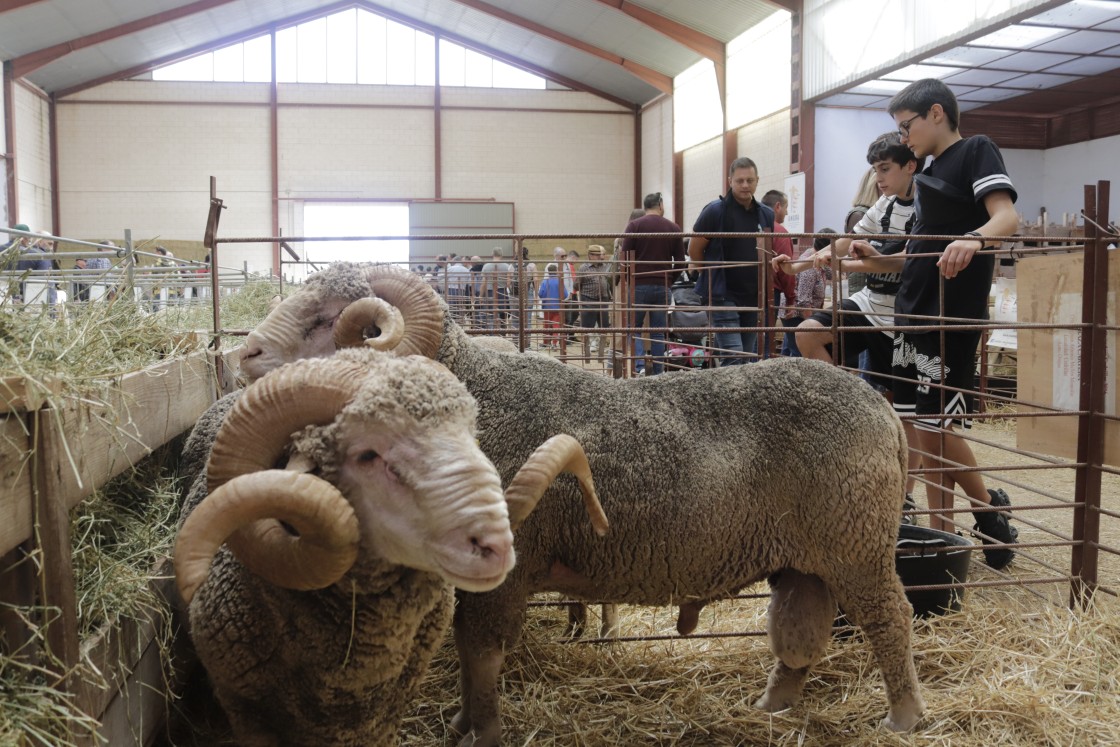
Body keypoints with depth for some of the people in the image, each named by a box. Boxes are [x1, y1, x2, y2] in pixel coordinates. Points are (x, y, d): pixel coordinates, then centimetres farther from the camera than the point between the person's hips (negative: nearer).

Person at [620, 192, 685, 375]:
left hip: (639, 285, -2)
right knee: (658, 331, 8)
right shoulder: (674, 228, 7)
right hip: (663, 286, 2)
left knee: (634, 327, 8)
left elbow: (625, 257, -5)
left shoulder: (634, 225, -2)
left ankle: (639, 365, -11)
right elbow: (680, 261, 8)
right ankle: (657, 372, 6)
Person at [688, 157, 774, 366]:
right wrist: (714, 277, 6)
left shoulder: (766, 215, 9)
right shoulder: (715, 211, -6)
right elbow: (694, 251, 0)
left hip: (753, 297, 6)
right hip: (723, 296, -5)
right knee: (733, 357, -15)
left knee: (745, 359, 10)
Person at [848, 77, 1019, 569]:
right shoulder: (931, 175, 22)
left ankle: (990, 508, 12)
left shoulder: (976, 151, -3)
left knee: (935, 425, -10)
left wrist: (973, 238, -40)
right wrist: (877, 261, 10)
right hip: (914, 310, 9)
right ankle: (941, 533, 14)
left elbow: (1006, 216, -19)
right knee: (924, 427, 7)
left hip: (951, 314, -9)